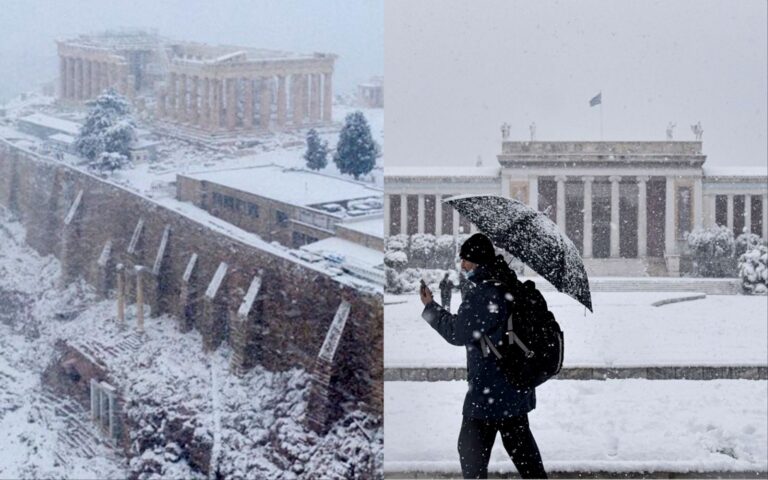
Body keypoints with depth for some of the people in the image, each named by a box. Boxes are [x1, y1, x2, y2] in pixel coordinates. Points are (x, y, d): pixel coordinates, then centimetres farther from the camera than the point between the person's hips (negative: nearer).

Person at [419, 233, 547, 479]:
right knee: (520, 443, 18)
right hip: (517, 387, 9)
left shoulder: (482, 291, -19)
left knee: (471, 449, 0)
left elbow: (458, 332, -14)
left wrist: (430, 307, -5)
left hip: (489, 390, -9)